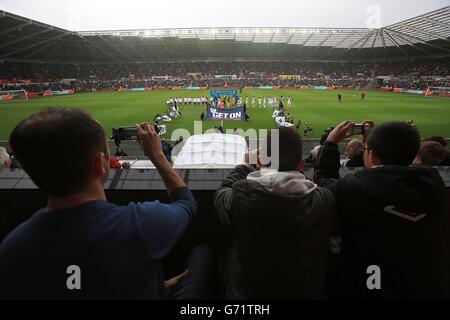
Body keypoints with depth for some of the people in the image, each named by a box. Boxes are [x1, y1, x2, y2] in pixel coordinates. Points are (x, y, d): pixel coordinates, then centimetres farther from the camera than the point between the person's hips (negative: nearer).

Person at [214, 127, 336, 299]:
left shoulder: (240, 195, -23)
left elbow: (223, 192, 2)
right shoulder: (325, 201, -20)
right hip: (307, 294, 3)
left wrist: (245, 166, 17)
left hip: (245, 293, -2)